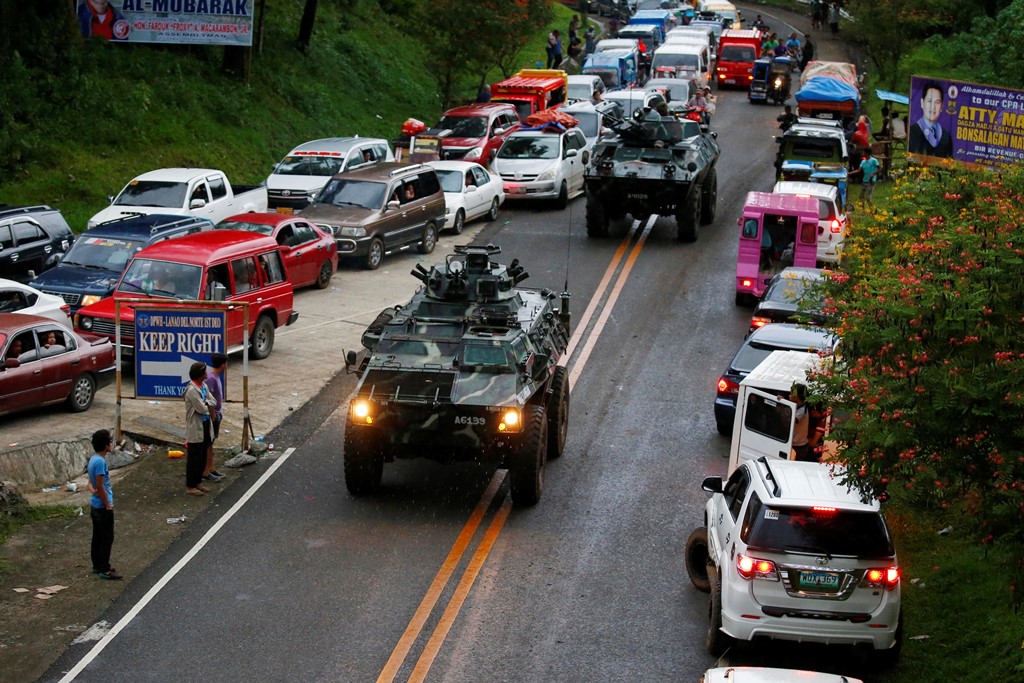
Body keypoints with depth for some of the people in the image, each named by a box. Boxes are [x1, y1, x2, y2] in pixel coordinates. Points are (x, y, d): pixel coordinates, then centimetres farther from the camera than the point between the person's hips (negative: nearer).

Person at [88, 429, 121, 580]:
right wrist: (108, 506, -16)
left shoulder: (93, 459, 7)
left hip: (94, 505, 9)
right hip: (102, 506, -9)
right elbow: (100, 486, -23)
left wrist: (93, 490, -9)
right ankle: (105, 570, 3)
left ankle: (97, 566, 26)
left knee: (98, 537, 17)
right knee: (107, 539, -2)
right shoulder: (100, 461, -23)